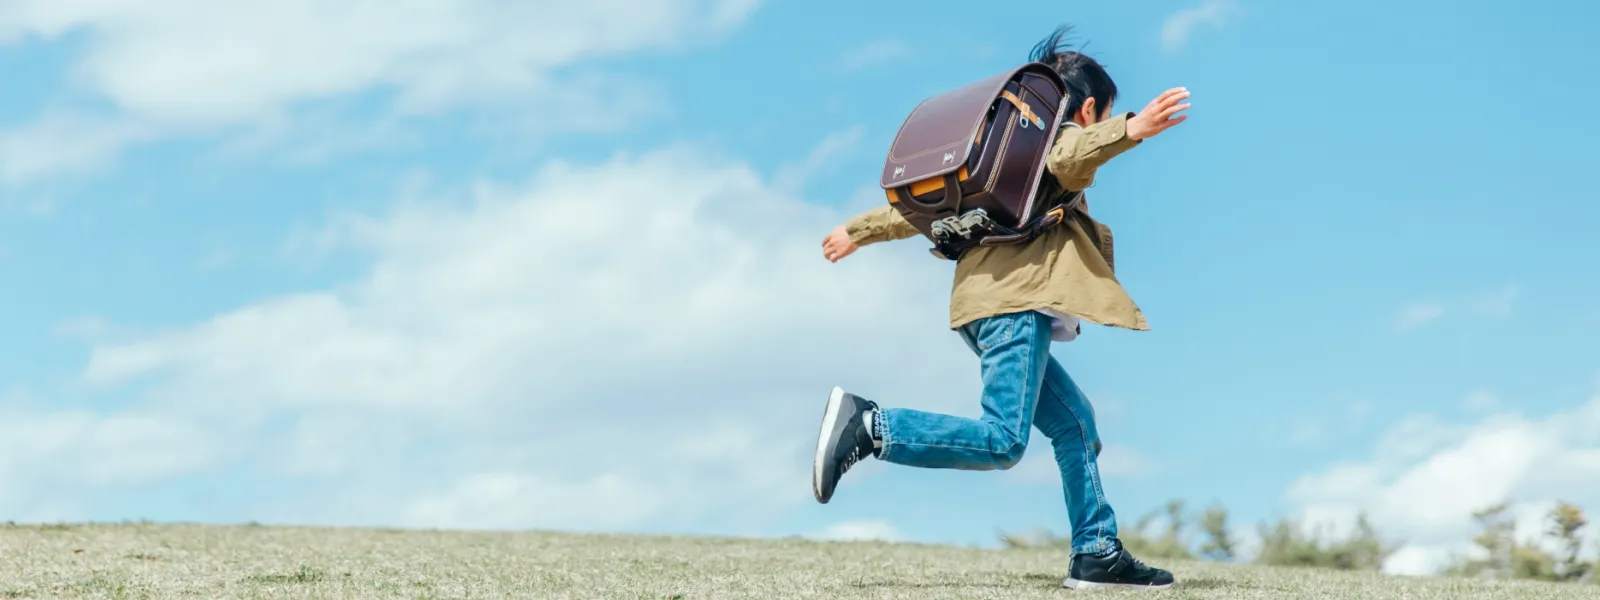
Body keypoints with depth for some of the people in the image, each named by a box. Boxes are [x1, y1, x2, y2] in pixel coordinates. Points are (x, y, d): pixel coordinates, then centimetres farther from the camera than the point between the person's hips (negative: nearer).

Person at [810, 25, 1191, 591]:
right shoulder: (1068, 134, 5)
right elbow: (1067, 158, -22)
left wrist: (861, 230, 41)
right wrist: (1130, 130, -39)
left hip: (993, 299, 10)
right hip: (1016, 298, -10)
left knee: (1073, 422, 12)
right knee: (1002, 441, -19)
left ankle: (1097, 555, 8)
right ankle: (866, 425, -25)